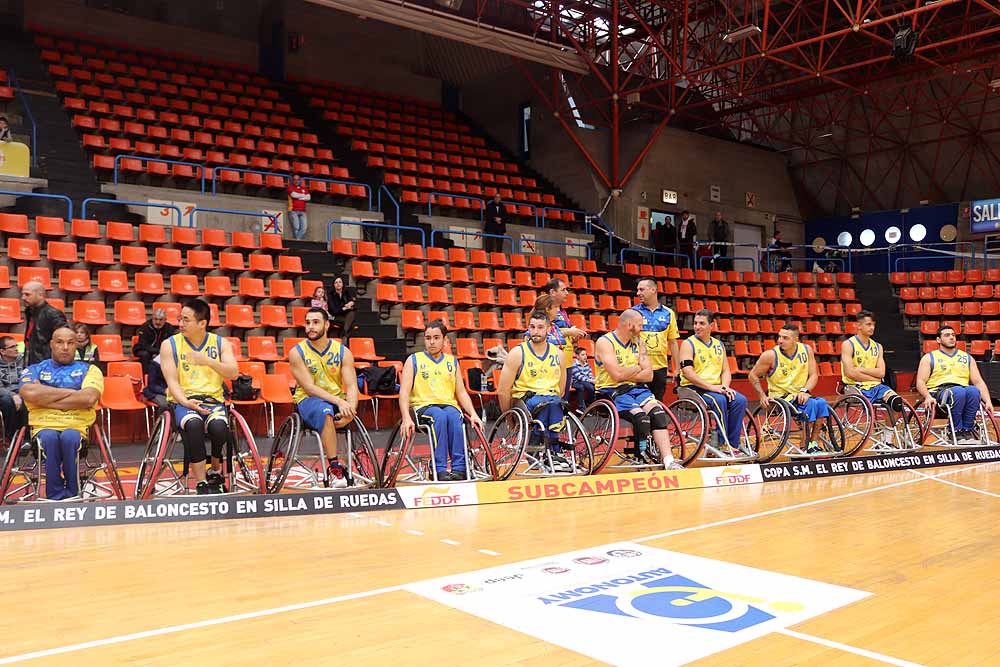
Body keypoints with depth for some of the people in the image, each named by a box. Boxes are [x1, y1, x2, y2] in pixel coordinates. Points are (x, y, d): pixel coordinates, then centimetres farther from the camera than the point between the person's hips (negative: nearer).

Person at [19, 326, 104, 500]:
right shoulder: (34, 369, 18)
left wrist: (46, 398, -3)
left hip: (77, 426, 0)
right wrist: (70, 392, -3)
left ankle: (72, 494, -21)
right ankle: (55, 495, -25)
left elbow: (89, 398, -7)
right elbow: (29, 394, -7)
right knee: (49, 438, -34)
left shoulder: (89, 369, 15)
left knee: (69, 437, -35)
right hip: (43, 426, 1)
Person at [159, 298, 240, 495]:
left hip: (213, 400, 1)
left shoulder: (220, 343, 9)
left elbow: (233, 373, -4)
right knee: (193, 425, -36)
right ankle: (202, 485, -28)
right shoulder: (170, 344, 7)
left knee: (219, 426, -33)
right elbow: (172, 381, -1)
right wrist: (185, 402, -19)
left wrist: (208, 361, -19)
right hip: (183, 401, -1)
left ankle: (215, 469, -2)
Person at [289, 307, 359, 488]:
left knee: (348, 413, -33)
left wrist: (350, 408, -29)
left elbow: (351, 386, -6)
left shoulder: (343, 351, 1)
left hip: (338, 401, 3)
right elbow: (309, 388, -14)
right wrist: (338, 402, -28)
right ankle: (334, 468, -32)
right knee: (325, 411, -38)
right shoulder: (297, 352, -5)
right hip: (308, 400, -3)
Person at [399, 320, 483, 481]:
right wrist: (406, 418, -15)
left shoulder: (452, 362, 19)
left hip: (449, 405, 2)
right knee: (439, 415, -36)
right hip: (423, 406, -2)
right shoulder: (414, 360, 10)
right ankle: (440, 469, -39)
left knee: (453, 415, -34)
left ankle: (459, 468, -36)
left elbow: (461, 392, 16)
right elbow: (404, 391, 0)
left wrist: (473, 413, -1)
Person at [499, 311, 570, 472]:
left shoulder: (558, 354, 11)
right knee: (549, 403, -36)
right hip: (524, 399, -3)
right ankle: (554, 452, -30)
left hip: (551, 400, 3)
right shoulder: (517, 354, -1)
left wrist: (556, 405, 6)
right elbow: (503, 391, -1)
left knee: (556, 403, -34)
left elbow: (561, 389, 18)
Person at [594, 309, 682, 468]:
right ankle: (640, 458, -11)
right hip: (612, 391, -6)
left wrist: (626, 374, -9)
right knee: (641, 417, -28)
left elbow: (649, 375, 4)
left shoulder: (638, 342, 13)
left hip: (636, 388, 6)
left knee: (657, 412, -21)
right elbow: (617, 374, -19)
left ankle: (668, 461, -25)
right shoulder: (604, 342, -7)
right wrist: (637, 368, -2)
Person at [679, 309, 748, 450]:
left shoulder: (719, 345, 17)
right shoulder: (689, 344, -2)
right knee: (719, 400, -32)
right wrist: (711, 387, -20)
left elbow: (726, 370, 14)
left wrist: (724, 386, -8)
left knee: (740, 400, -20)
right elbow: (688, 373, -13)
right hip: (694, 388, -5)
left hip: (716, 387, 5)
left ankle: (732, 444, -15)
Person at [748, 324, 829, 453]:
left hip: (800, 396, 4)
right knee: (811, 404, -29)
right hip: (780, 397, -4)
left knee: (821, 403, -25)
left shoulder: (806, 350, 2)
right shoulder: (771, 355, -10)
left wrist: (805, 390, -16)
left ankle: (814, 443, -19)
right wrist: (762, 396, -11)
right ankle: (806, 446, -22)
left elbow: (814, 375, 2)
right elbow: (753, 375, -1)